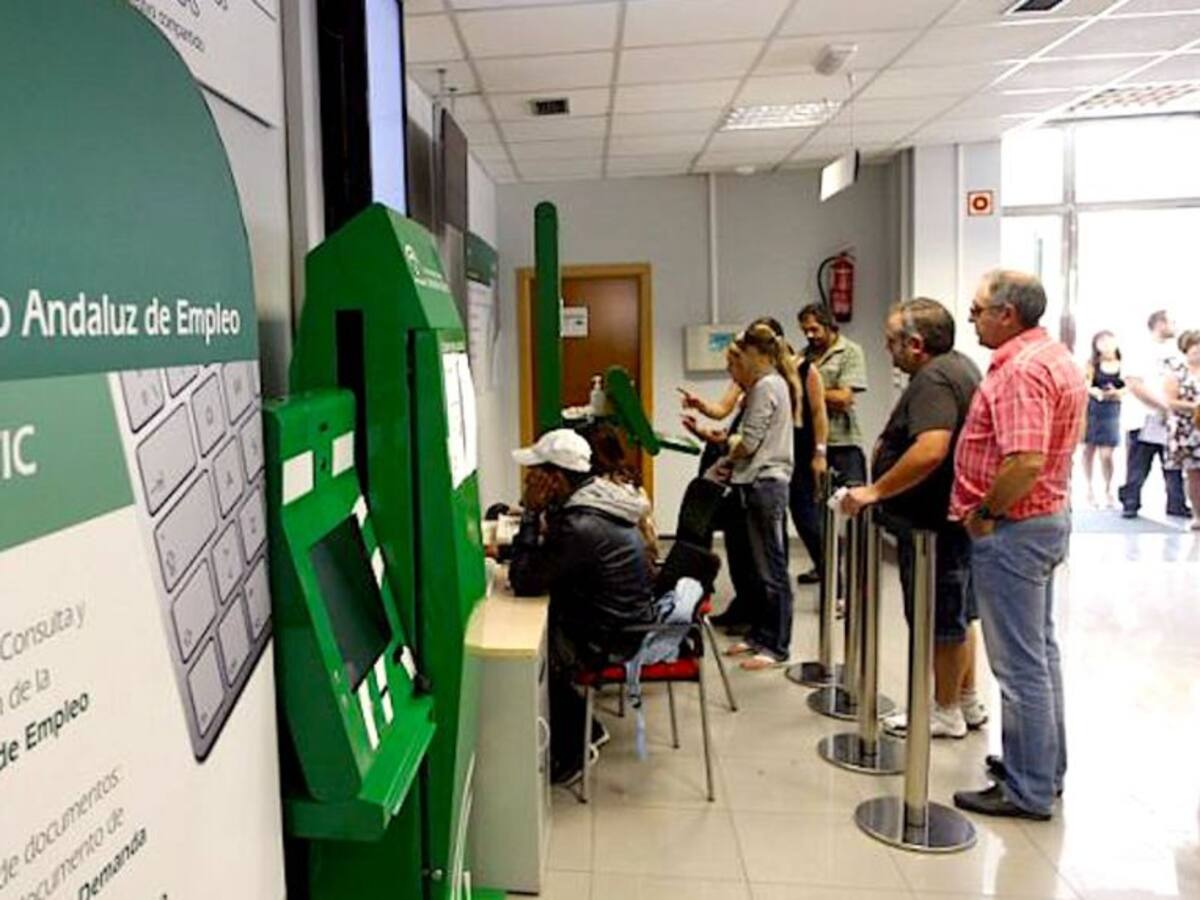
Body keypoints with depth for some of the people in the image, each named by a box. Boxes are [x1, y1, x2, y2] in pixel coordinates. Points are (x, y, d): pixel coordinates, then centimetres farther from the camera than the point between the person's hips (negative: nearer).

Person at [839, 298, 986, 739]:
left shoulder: (933, 380, -22)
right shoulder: (959, 365, 12)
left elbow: (930, 450, -36)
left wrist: (875, 491, -29)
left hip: (933, 521, -11)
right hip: (953, 516, 11)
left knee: (942, 619, 3)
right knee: (957, 614, 20)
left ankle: (946, 712, 17)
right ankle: (967, 701, 32)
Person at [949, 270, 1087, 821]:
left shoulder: (1021, 369, -22)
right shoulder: (1057, 358, 12)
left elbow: (1024, 463, -31)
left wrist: (984, 513, -18)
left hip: (1013, 528, -11)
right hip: (1049, 517, 11)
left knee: (1020, 663, -1)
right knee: (1040, 650, 20)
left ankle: (1028, 791, 11)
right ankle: (1045, 766, 34)